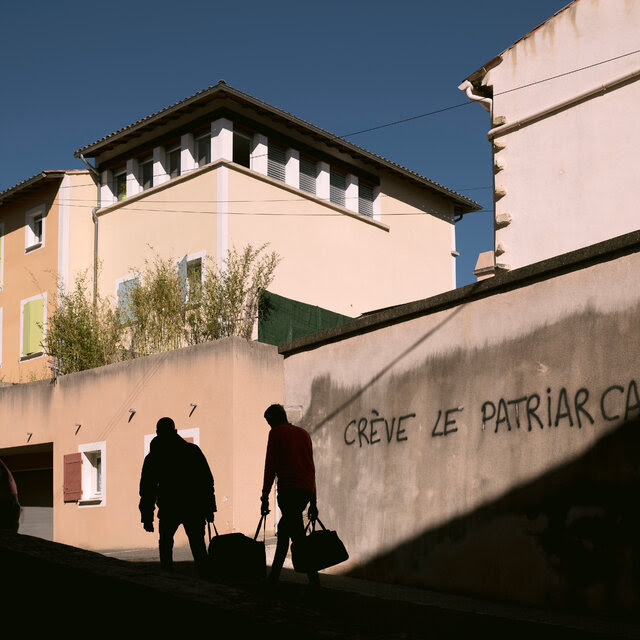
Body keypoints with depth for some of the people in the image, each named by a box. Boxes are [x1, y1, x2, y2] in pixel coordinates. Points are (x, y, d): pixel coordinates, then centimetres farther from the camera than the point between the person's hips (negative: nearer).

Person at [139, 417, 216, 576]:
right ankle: (204, 574, 0)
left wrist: (147, 518, 8)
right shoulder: (193, 450, 7)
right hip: (195, 508, 1)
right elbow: (208, 481, 5)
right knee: (197, 543, 10)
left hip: (169, 509, -1)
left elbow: (147, 490, 4)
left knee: (166, 541, 18)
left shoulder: (153, 457, 5)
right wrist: (209, 508, 8)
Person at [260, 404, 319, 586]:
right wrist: (313, 502, 25)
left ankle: (314, 577, -17)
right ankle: (274, 575, 25)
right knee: (284, 527, 20)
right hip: (307, 490, 7)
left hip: (288, 489, -7)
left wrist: (265, 497, -3)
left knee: (297, 535, -9)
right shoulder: (303, 433, 23)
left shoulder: (276, 433, 4)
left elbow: (270, 467, -4)